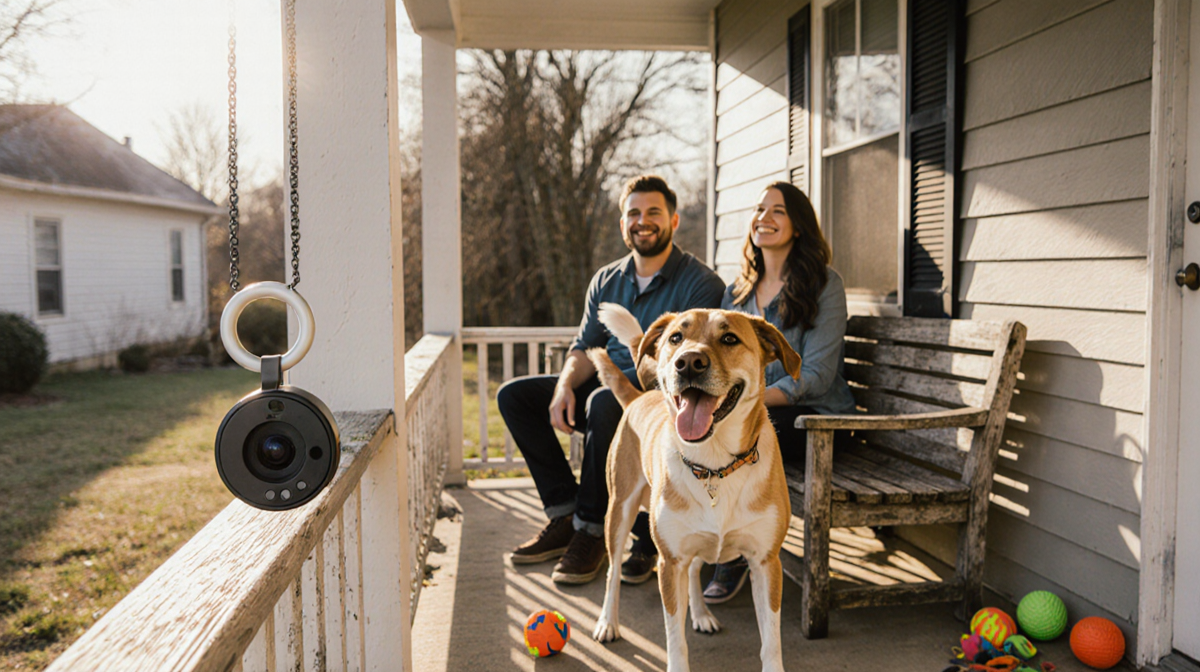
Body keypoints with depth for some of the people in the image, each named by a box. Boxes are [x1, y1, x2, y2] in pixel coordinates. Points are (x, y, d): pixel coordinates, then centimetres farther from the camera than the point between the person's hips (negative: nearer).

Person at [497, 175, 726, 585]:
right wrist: (565, 385, -12)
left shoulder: (701, 283, -8)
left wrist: (638, 386, -32)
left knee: (604, 401, -37)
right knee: (513, 395, -6)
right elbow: (584, 349, 11)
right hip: (606, 387, 7)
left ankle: (591, 531, -22)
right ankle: (564, 515, -7)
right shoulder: (606, 281, 12)